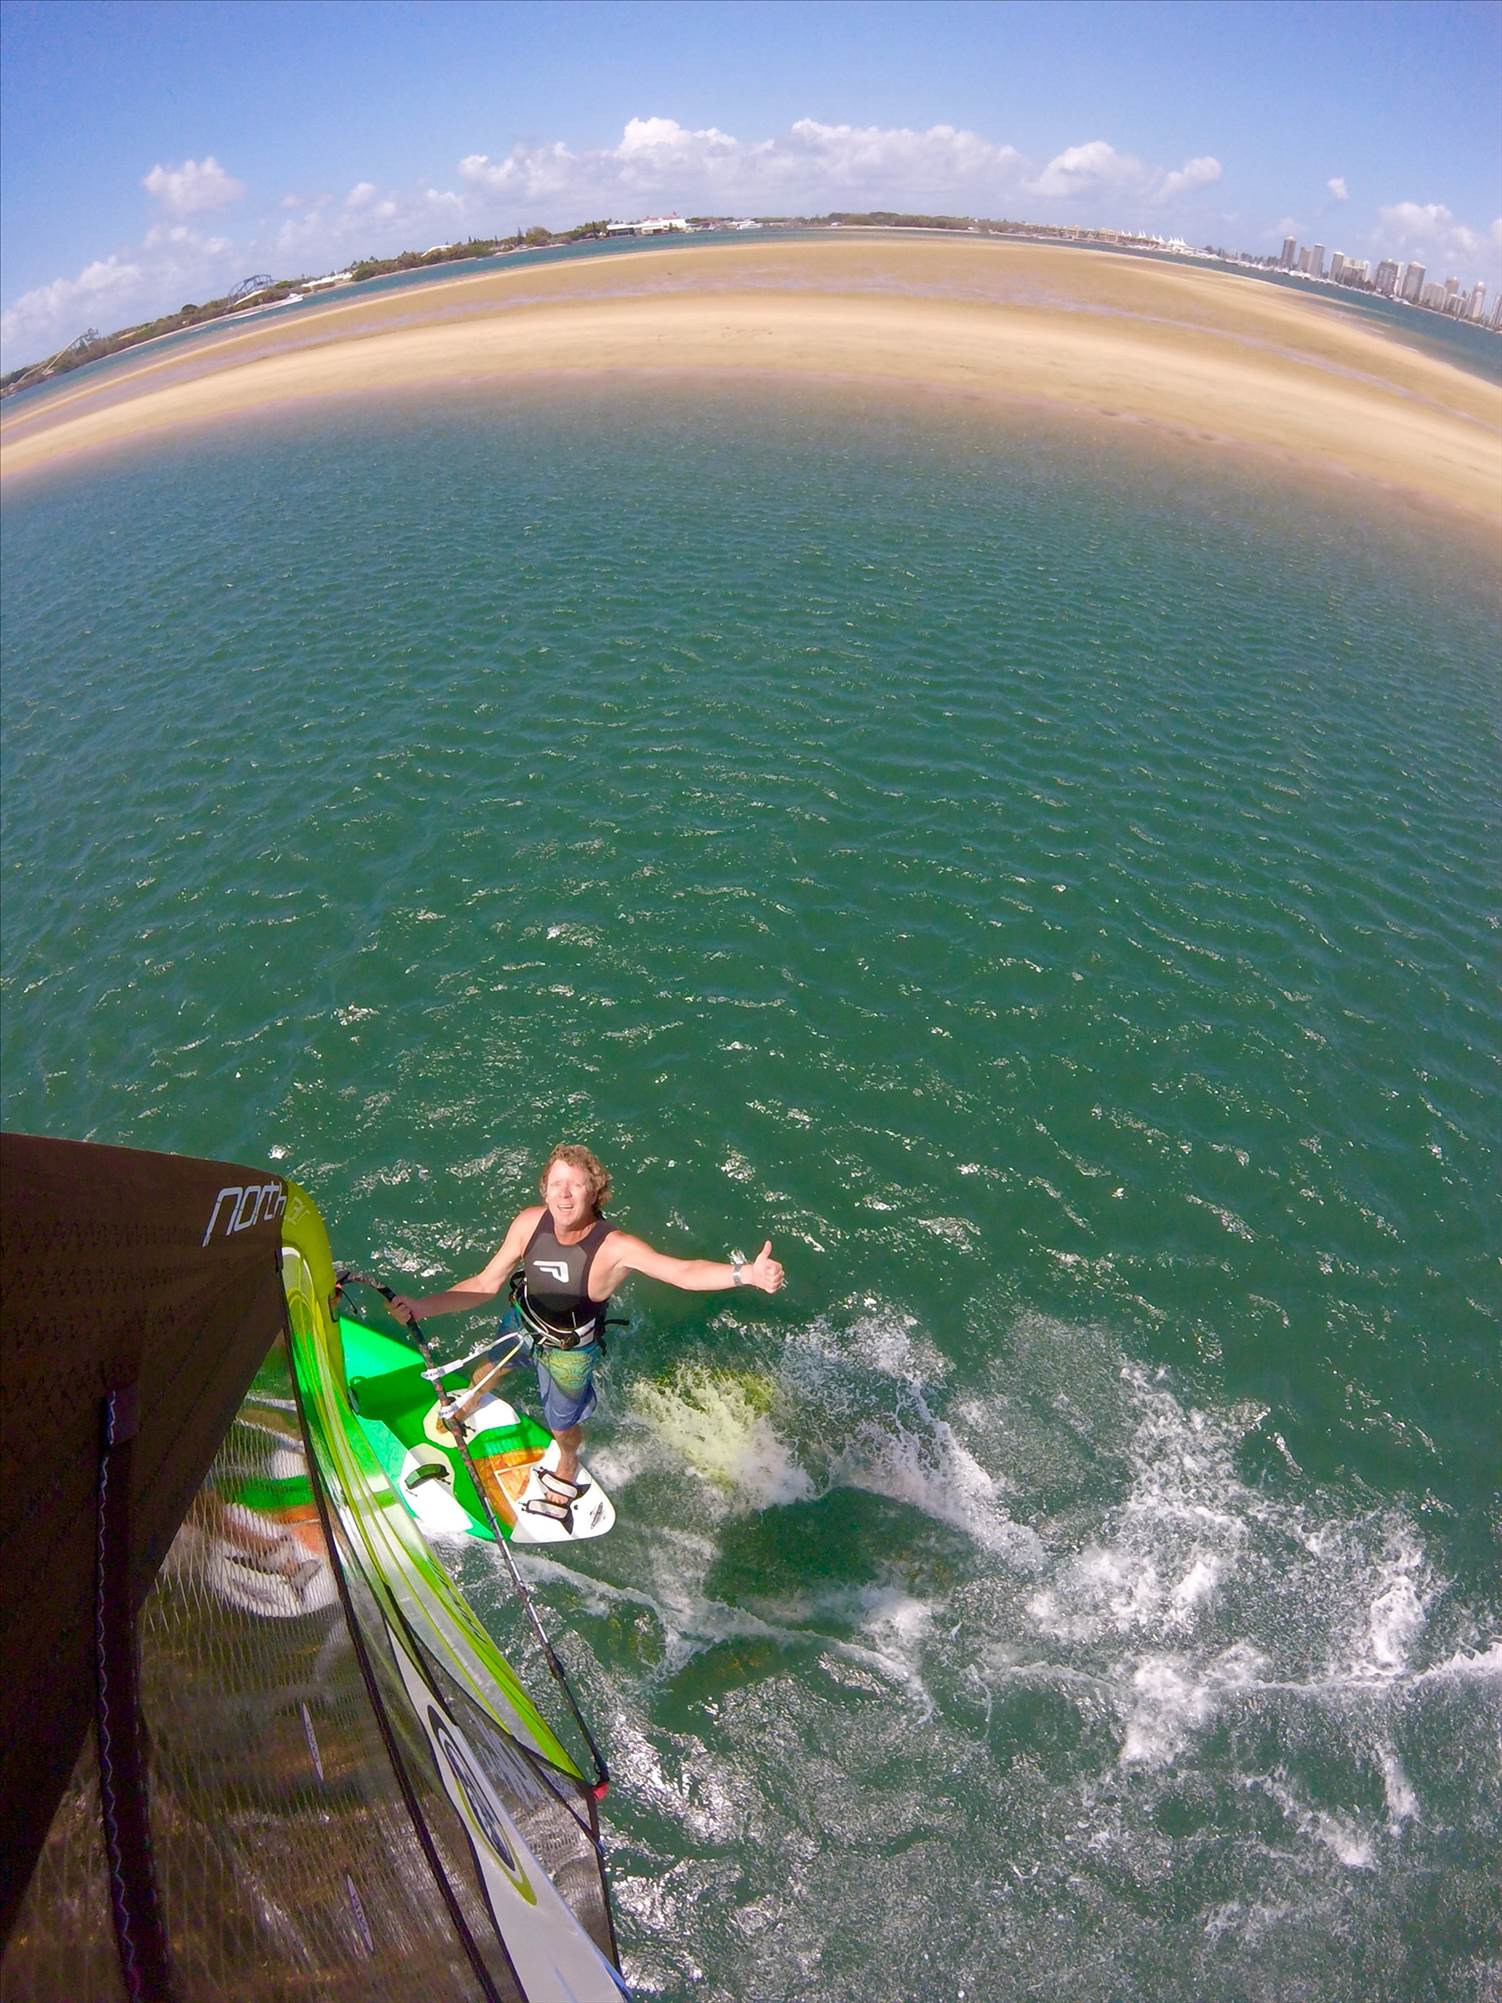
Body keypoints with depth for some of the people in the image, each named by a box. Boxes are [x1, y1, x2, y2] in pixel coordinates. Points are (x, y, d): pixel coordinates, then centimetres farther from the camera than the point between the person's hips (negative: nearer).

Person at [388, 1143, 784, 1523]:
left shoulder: (615, 1247, -41)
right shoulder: (529, 1222, -28)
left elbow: (684, 1272, -54)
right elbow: (486, 1284, -15)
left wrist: (747, 1273, -70)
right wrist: (426, 1306, -24)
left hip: (569, 1352, -3)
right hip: (521, 1324, 4)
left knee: (562, 1428, 19)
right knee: (484, 1372, 32)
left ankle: (567, 1466, 58)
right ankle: (466, 1407, 71)